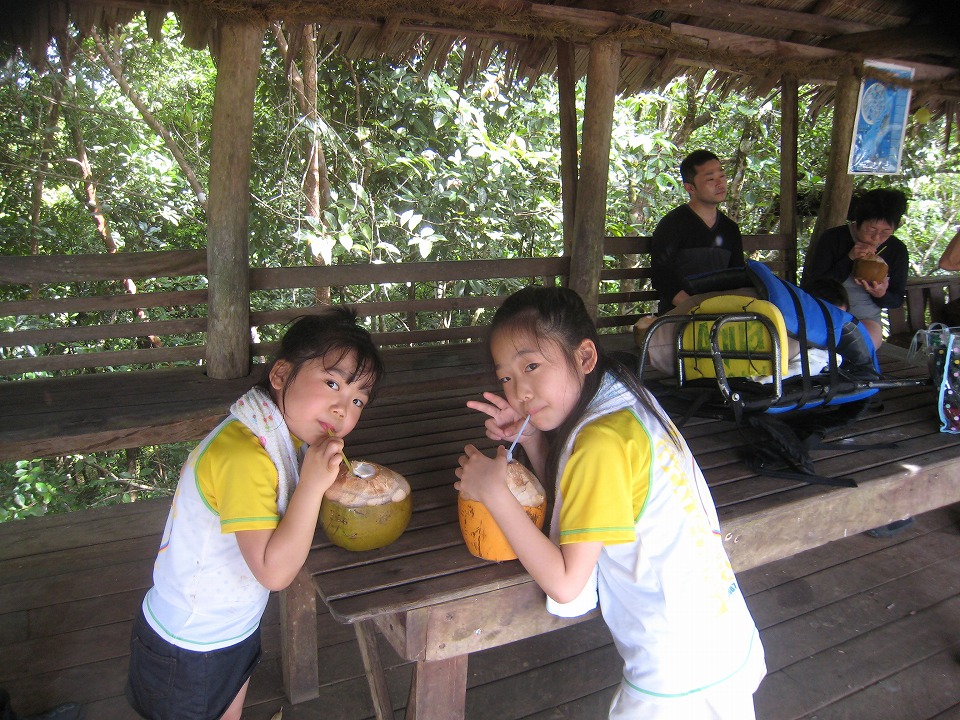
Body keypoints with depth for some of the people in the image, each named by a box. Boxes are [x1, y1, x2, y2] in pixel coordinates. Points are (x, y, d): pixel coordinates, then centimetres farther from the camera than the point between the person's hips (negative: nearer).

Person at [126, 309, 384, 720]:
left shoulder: (286, 432, -7)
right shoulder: (245, 457, -35)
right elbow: (275, 572, -35)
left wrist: (328, 475, -8)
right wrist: (312, 483, -40)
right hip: (190, 649, -8)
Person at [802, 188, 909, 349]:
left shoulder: (897, 250, 4)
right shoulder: (832, 239, -6)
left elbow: (898, 299, 12)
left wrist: (881, 295, -13)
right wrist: (849, 260, -19)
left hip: (866, 319, 2)